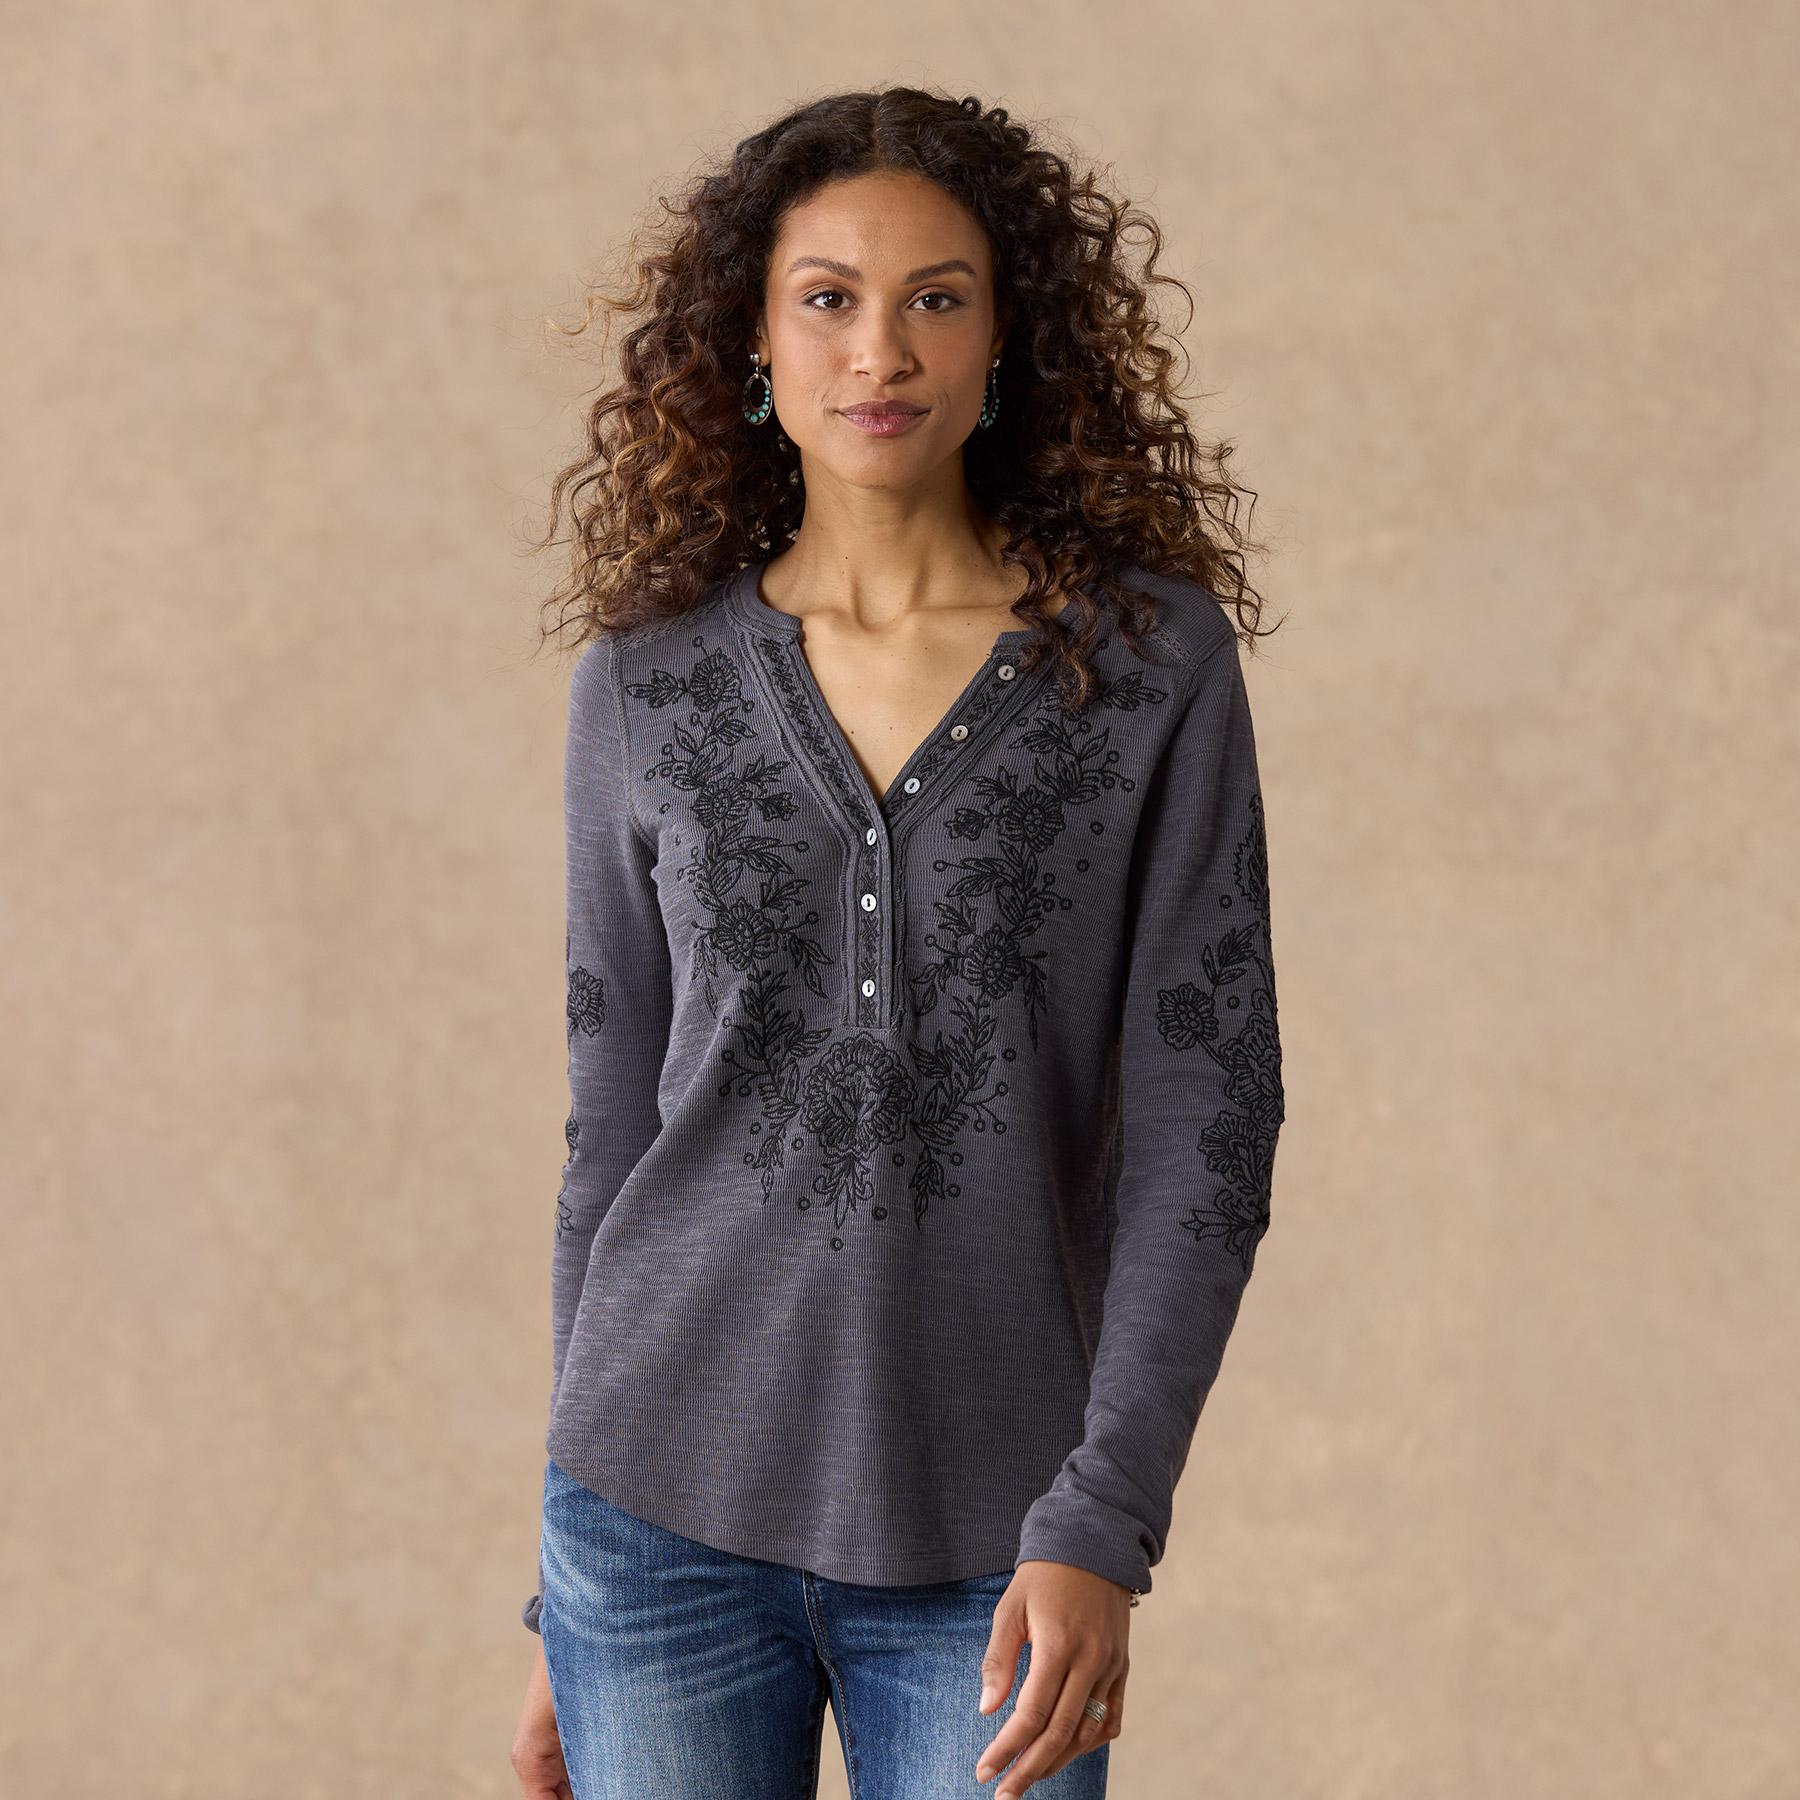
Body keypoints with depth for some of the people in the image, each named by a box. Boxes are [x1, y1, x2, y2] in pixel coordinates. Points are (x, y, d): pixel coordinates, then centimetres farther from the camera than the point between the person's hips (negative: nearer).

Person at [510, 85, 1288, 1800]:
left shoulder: (1152, 658, -1)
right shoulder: (647, 681, 4)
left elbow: (1206, 1120, -4)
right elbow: (615, 1124, 9)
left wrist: (1099, 1525, -14)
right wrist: (567, 1585, 10)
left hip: (987, 1545, -1)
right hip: (672, 1513, 1)